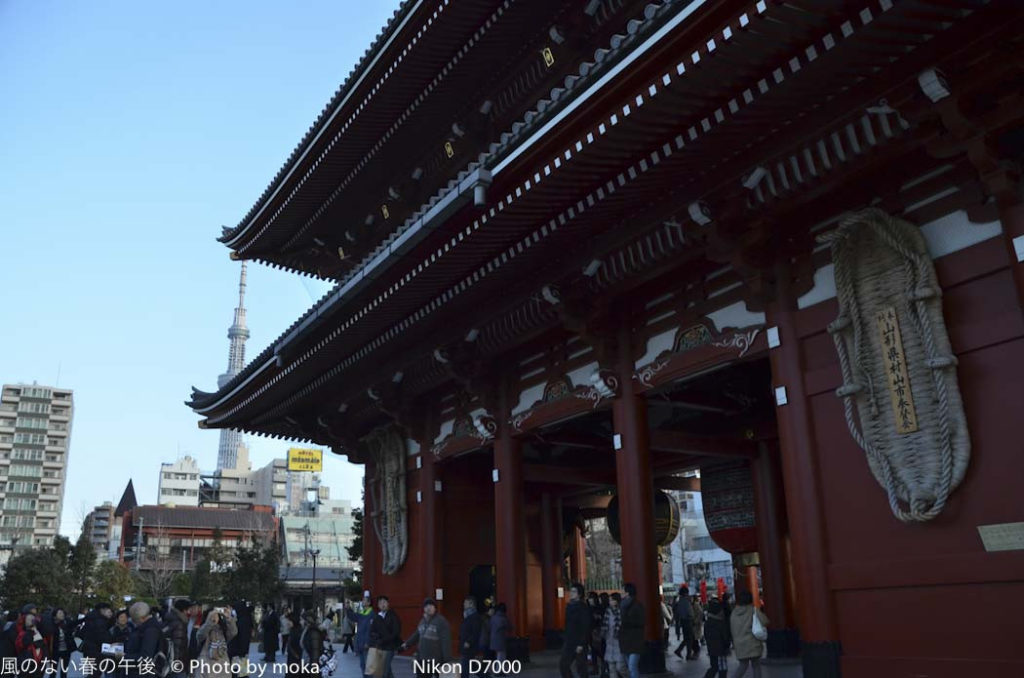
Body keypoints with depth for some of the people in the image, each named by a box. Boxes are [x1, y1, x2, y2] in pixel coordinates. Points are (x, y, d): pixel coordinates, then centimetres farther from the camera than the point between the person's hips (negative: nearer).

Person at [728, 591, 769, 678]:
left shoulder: (733, 613, 8)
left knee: (743, 665, 18)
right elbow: (765, 622, -15)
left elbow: (731, 630, 11)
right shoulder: (753, 610, -6)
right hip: (753, 644, -4)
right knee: (756, 666, 9)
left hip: (739, 645, 4)